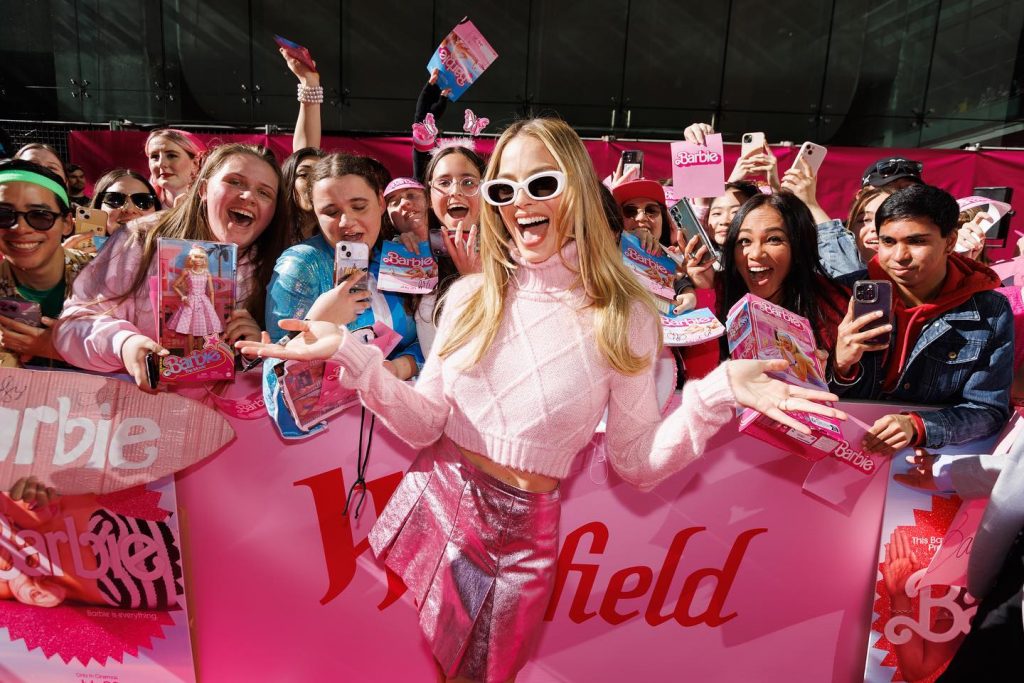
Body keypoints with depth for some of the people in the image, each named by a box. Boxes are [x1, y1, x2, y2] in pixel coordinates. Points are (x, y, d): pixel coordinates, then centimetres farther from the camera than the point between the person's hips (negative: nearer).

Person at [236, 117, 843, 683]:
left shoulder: (625, 316, -8)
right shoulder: (471, 296, -1)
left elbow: (637, 464, -8)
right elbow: (425, 424, -3)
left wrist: (714, 395, -22)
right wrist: (350, 352, -13)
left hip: (521, 535, -2)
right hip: (431, 504, 3)